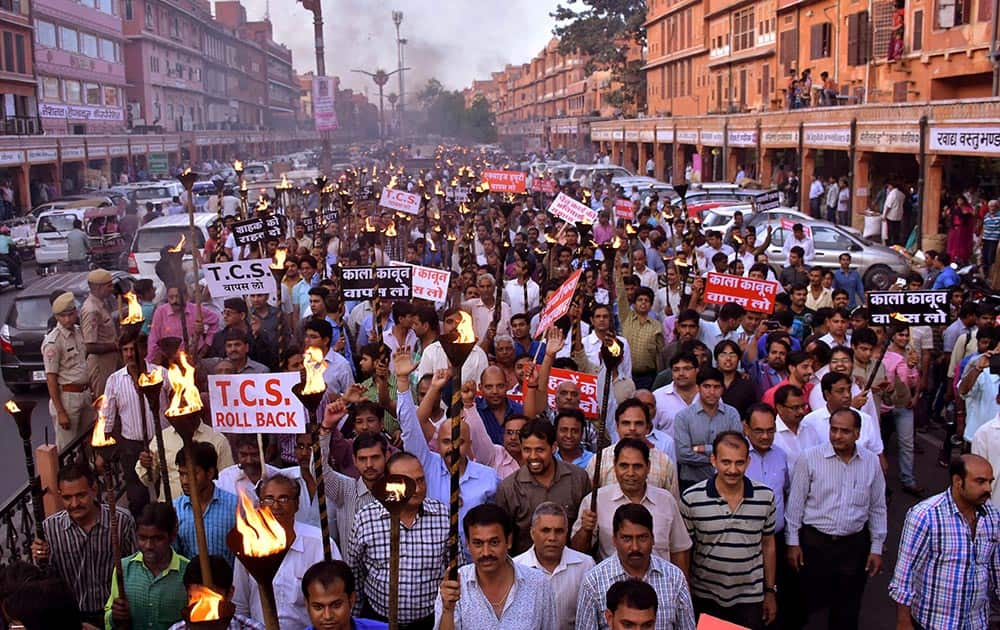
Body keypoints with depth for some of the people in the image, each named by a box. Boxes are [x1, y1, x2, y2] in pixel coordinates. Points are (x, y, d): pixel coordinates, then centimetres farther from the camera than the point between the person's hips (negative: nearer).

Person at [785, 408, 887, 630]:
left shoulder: (871, 462, 0)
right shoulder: (810, 458, -9)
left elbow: (877, 508, 8)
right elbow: (795, 503, -4)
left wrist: (876, 548, 7)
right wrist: (793, 543, -4)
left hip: (855, 545, 3)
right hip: (814, 542, -2)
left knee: (847, 610, 13)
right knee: (809, 601, 8)